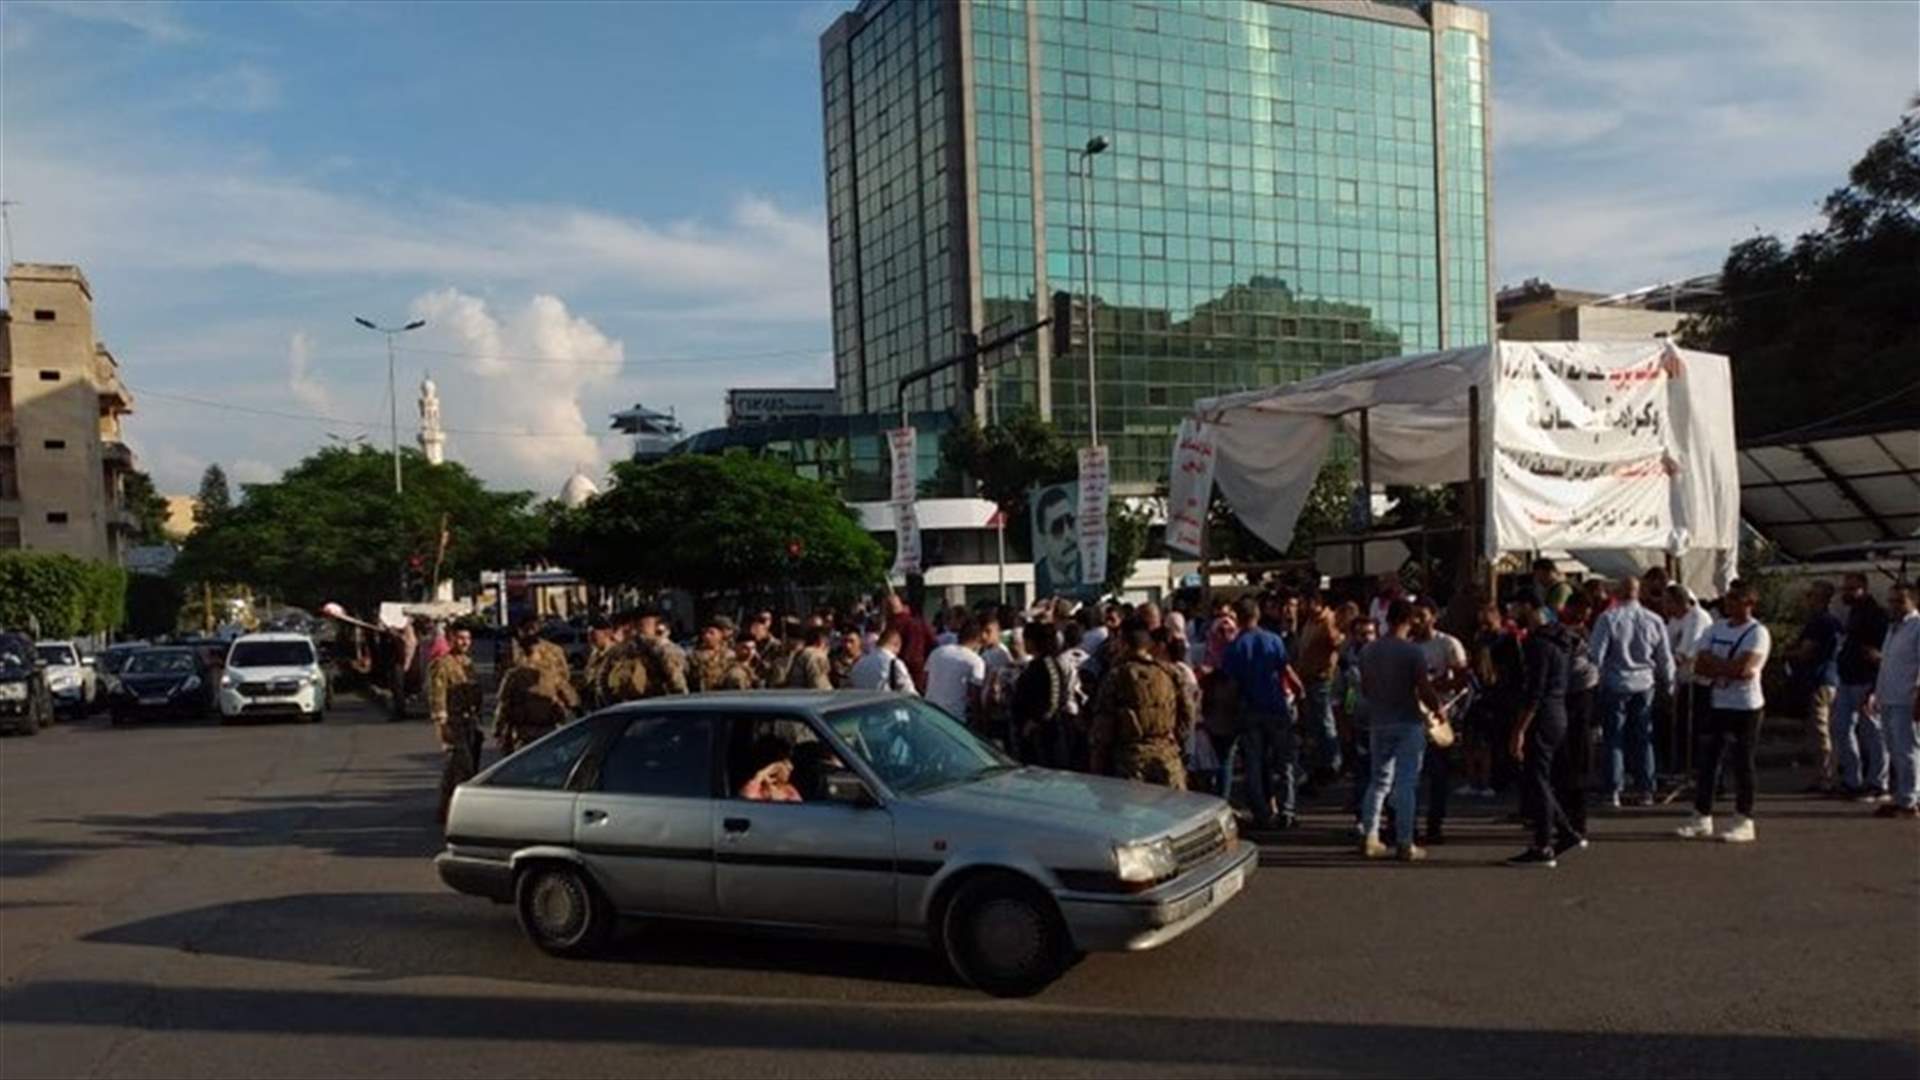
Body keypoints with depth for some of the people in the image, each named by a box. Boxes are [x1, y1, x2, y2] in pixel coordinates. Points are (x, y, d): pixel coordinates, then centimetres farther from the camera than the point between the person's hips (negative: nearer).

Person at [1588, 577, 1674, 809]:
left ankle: (1614, 791, 1)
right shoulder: (1654, 621, -1)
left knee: (1614, 739, 3)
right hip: (1644, 685, 3)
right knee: (1643, 739, 12)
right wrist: (1668, 683, 21)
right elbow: (1665, 659, 7)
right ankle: (1646, 790, 15)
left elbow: (1595, 655, -14)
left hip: (1615, 685, -3)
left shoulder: (1608, 619, -12)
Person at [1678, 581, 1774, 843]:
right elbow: (1699, 665, 5)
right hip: (1718, 704, 7)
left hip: (1746, 707, -7)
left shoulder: (1757, 632, -10)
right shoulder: (1717, 628, 11)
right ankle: (1702, 820, 15)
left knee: (1742, 765, 0)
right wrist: (1728, 668, -11)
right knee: (1706, 762, 8)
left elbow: (1742, 668, -23)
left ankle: (1744, 823, 10)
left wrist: (1713, 662, -8)